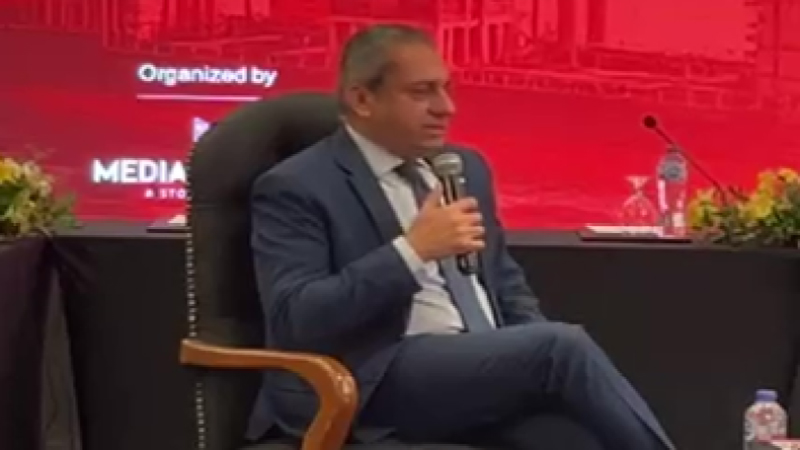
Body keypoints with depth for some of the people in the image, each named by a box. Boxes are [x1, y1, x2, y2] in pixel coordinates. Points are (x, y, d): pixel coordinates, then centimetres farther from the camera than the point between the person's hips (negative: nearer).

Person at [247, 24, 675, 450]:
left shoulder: (465, 167, 17)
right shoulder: (296, 188, -4)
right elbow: (294, 321, -15)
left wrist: (540, 359, 3)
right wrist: (411, 250, -22)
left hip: (493, 363, 6)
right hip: (379, 382, -6)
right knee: (563, 345, -26)